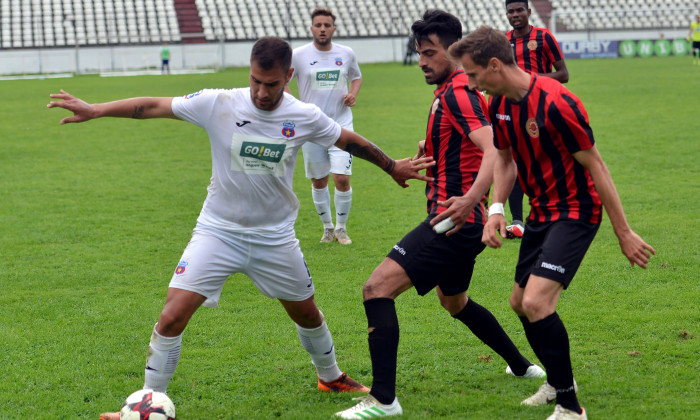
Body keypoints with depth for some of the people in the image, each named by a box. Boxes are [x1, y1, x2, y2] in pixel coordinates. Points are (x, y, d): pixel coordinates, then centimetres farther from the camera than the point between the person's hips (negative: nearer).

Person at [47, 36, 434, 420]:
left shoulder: (304, 117, -10)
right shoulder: (219, 105, -16)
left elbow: (349, 141, 8)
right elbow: (154, 106, -13)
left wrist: (392, 167, 18)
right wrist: (94, 110, -20)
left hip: (275, 238, 2)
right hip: (217, 231, -2)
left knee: (307, 313, 18)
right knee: (172, 317, -14)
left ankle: (330, 377, 47)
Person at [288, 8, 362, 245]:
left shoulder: (346, 54, 2)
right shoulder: (298, 55, -5)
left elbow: (356, 76, 21)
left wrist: (353, 93, 0)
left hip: (341, 124, 0)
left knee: (342, 178, -10)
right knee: (318, 181, 8)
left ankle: (341, 228, 9)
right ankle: (327, 227, 27)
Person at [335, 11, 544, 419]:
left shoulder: (457, 94, -16)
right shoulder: (449, 92, 15)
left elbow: (493, 150, -31)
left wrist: (470, 198, -47)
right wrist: (431, 147, 15)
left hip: (454, 220, -11)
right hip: (461, 222, 11)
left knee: (378, 287, -18)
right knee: (454, 300, 31)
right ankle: (523, 367, 43)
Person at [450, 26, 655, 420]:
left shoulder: (556, 103, -25)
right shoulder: (500, 104, 1)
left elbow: (595, 166, -19)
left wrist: (624, 232, -15)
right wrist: (496, 208, -1)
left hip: (576, 211, -9)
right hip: (541, 211, 9)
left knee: (537, 301, -22)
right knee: (521, 302, 16)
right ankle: (558, 380, 39)